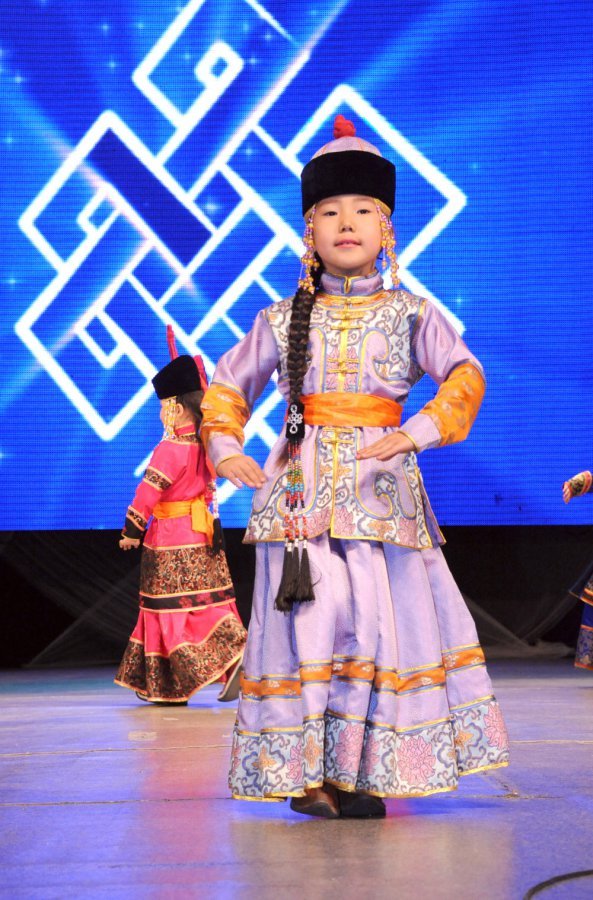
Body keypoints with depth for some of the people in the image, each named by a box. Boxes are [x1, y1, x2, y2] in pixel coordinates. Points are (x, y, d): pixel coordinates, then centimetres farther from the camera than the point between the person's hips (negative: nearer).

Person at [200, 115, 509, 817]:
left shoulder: (410, 315, 7)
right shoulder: (282, 320, 11)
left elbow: (464, 374, -2)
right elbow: (228, 385, 18)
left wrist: (417, 433, -16)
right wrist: (226, 449, 2)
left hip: (380, 485, 0)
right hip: (301, 486, 0)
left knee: (384, 615, -4)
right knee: (309, 615, -5)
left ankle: (364, 774, 4)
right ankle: (306, 773, 2)